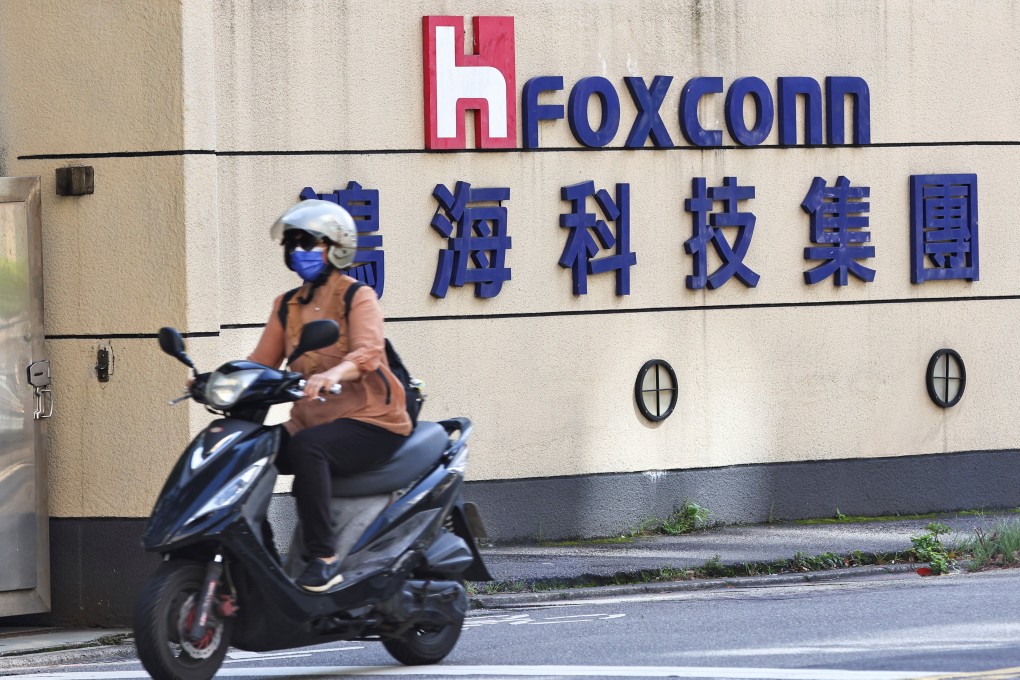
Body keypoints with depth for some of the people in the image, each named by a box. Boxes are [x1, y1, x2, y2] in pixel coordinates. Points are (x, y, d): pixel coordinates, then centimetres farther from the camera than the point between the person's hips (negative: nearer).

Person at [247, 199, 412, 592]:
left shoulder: (357, 297, -4)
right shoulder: (287, 306, 16)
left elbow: (368, 353, -22)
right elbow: (262, 362, 9)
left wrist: (331, 374, -44)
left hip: (369, 421, -7)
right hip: (310, 420, 7)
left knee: (306, 449, -36)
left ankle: (324, 558, -35)